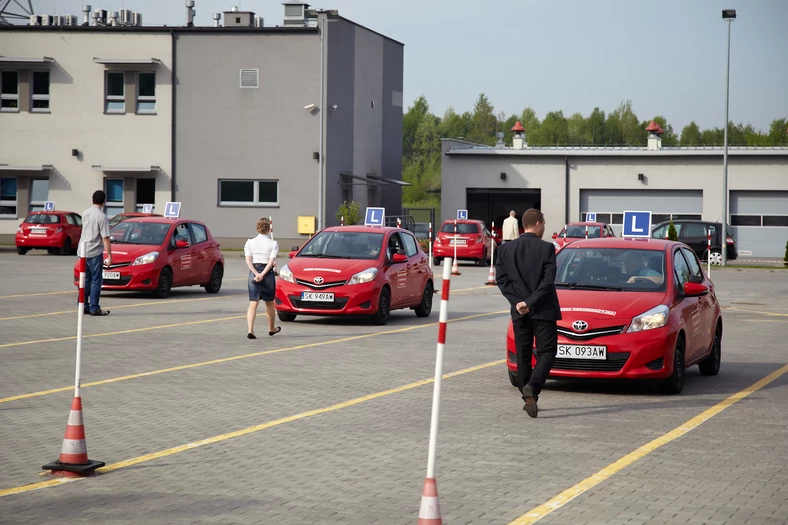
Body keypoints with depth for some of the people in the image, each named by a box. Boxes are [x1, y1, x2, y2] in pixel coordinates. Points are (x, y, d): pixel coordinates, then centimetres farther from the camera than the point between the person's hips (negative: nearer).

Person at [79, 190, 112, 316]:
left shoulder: (85, 213, 7)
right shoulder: (102, 217, -15)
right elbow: (106, 238, -17)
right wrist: (109, 256, -14)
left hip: (83, 251, 7)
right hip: (94, 252, -7)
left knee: (86, 280, 13)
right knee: (96, 281, -2)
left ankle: (83, 306, 15)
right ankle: (94, 308, -4)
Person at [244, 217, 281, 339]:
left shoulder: (250, 242, 3)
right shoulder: (273, 244, -3)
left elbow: (248, 261, -7)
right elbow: (271, 261, -13)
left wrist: (256, 274, -14)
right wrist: (262, 275, -16)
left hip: (254, 272, 1)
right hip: (268, 273, -1)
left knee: (253, 304, -2)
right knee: (269, 303, 16)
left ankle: (250, 330, -18)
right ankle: (271, 328, 33)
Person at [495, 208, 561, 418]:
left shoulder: (506, 249, 3)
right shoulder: (546, 248, -8)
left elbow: (501, 279, -1)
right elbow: (548, 280, -14)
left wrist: (518, 302, -5)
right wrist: (530, 303, -11)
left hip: (519, 313, 4)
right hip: (543, 311, -4)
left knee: (523, 355, 13)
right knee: (546, 353, 2)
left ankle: (529, 398, 15)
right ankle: (532, 387, -22)